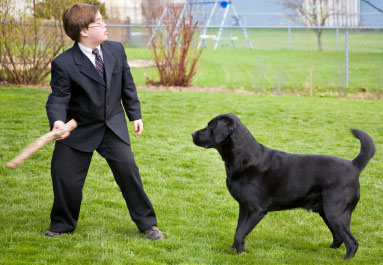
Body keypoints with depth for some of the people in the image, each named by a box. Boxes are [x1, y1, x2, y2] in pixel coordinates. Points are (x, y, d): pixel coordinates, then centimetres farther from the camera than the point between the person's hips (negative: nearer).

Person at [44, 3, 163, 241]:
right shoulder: (64, 64, -18)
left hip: (114, 126, 2)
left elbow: (127, 85, 7)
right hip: (79, 130, -2)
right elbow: (58, 97, -17)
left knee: (128, 169, -5)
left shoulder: (116, 50, -4)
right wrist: (57, 120, -37)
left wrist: (135, 114, 11)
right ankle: (62, 224, 25)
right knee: (64, 176, 1)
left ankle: (147, 223, 10)